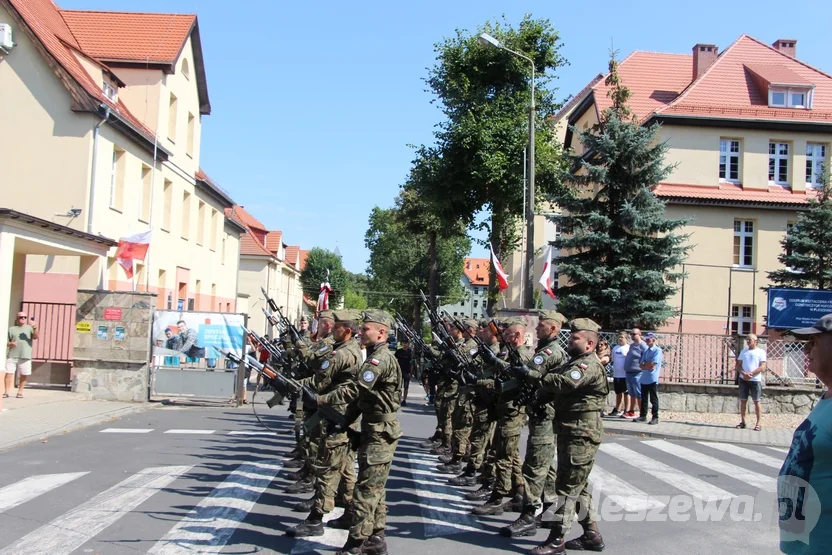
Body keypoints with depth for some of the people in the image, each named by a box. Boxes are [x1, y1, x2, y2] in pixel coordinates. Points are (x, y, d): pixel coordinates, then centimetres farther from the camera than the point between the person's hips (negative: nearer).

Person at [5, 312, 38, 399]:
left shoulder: (29, 328, 9)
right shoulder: (12, 329, 12)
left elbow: (35, 337, -7)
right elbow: (5, 342, 11)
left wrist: (35, 328, -25)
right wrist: (10, 344, -12)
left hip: (25, 356, 0)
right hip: (12, 356, 0)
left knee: (24, 375, 1)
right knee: (9, 373, -4)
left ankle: (20, 392, 13)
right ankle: (6, 392, 3)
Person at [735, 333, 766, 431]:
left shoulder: (761, 352, 0)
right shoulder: (743, 351, 13)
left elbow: (762, 367, -8)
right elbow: (738, 365, 8)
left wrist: (751, 374, -16)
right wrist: (744, 373, -11)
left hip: (755, 380, -4)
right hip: (743, 379, 4)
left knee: (757, 402, 0)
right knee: (743, 401, 6)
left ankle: (758, 423, 4)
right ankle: (742, 421, 14)